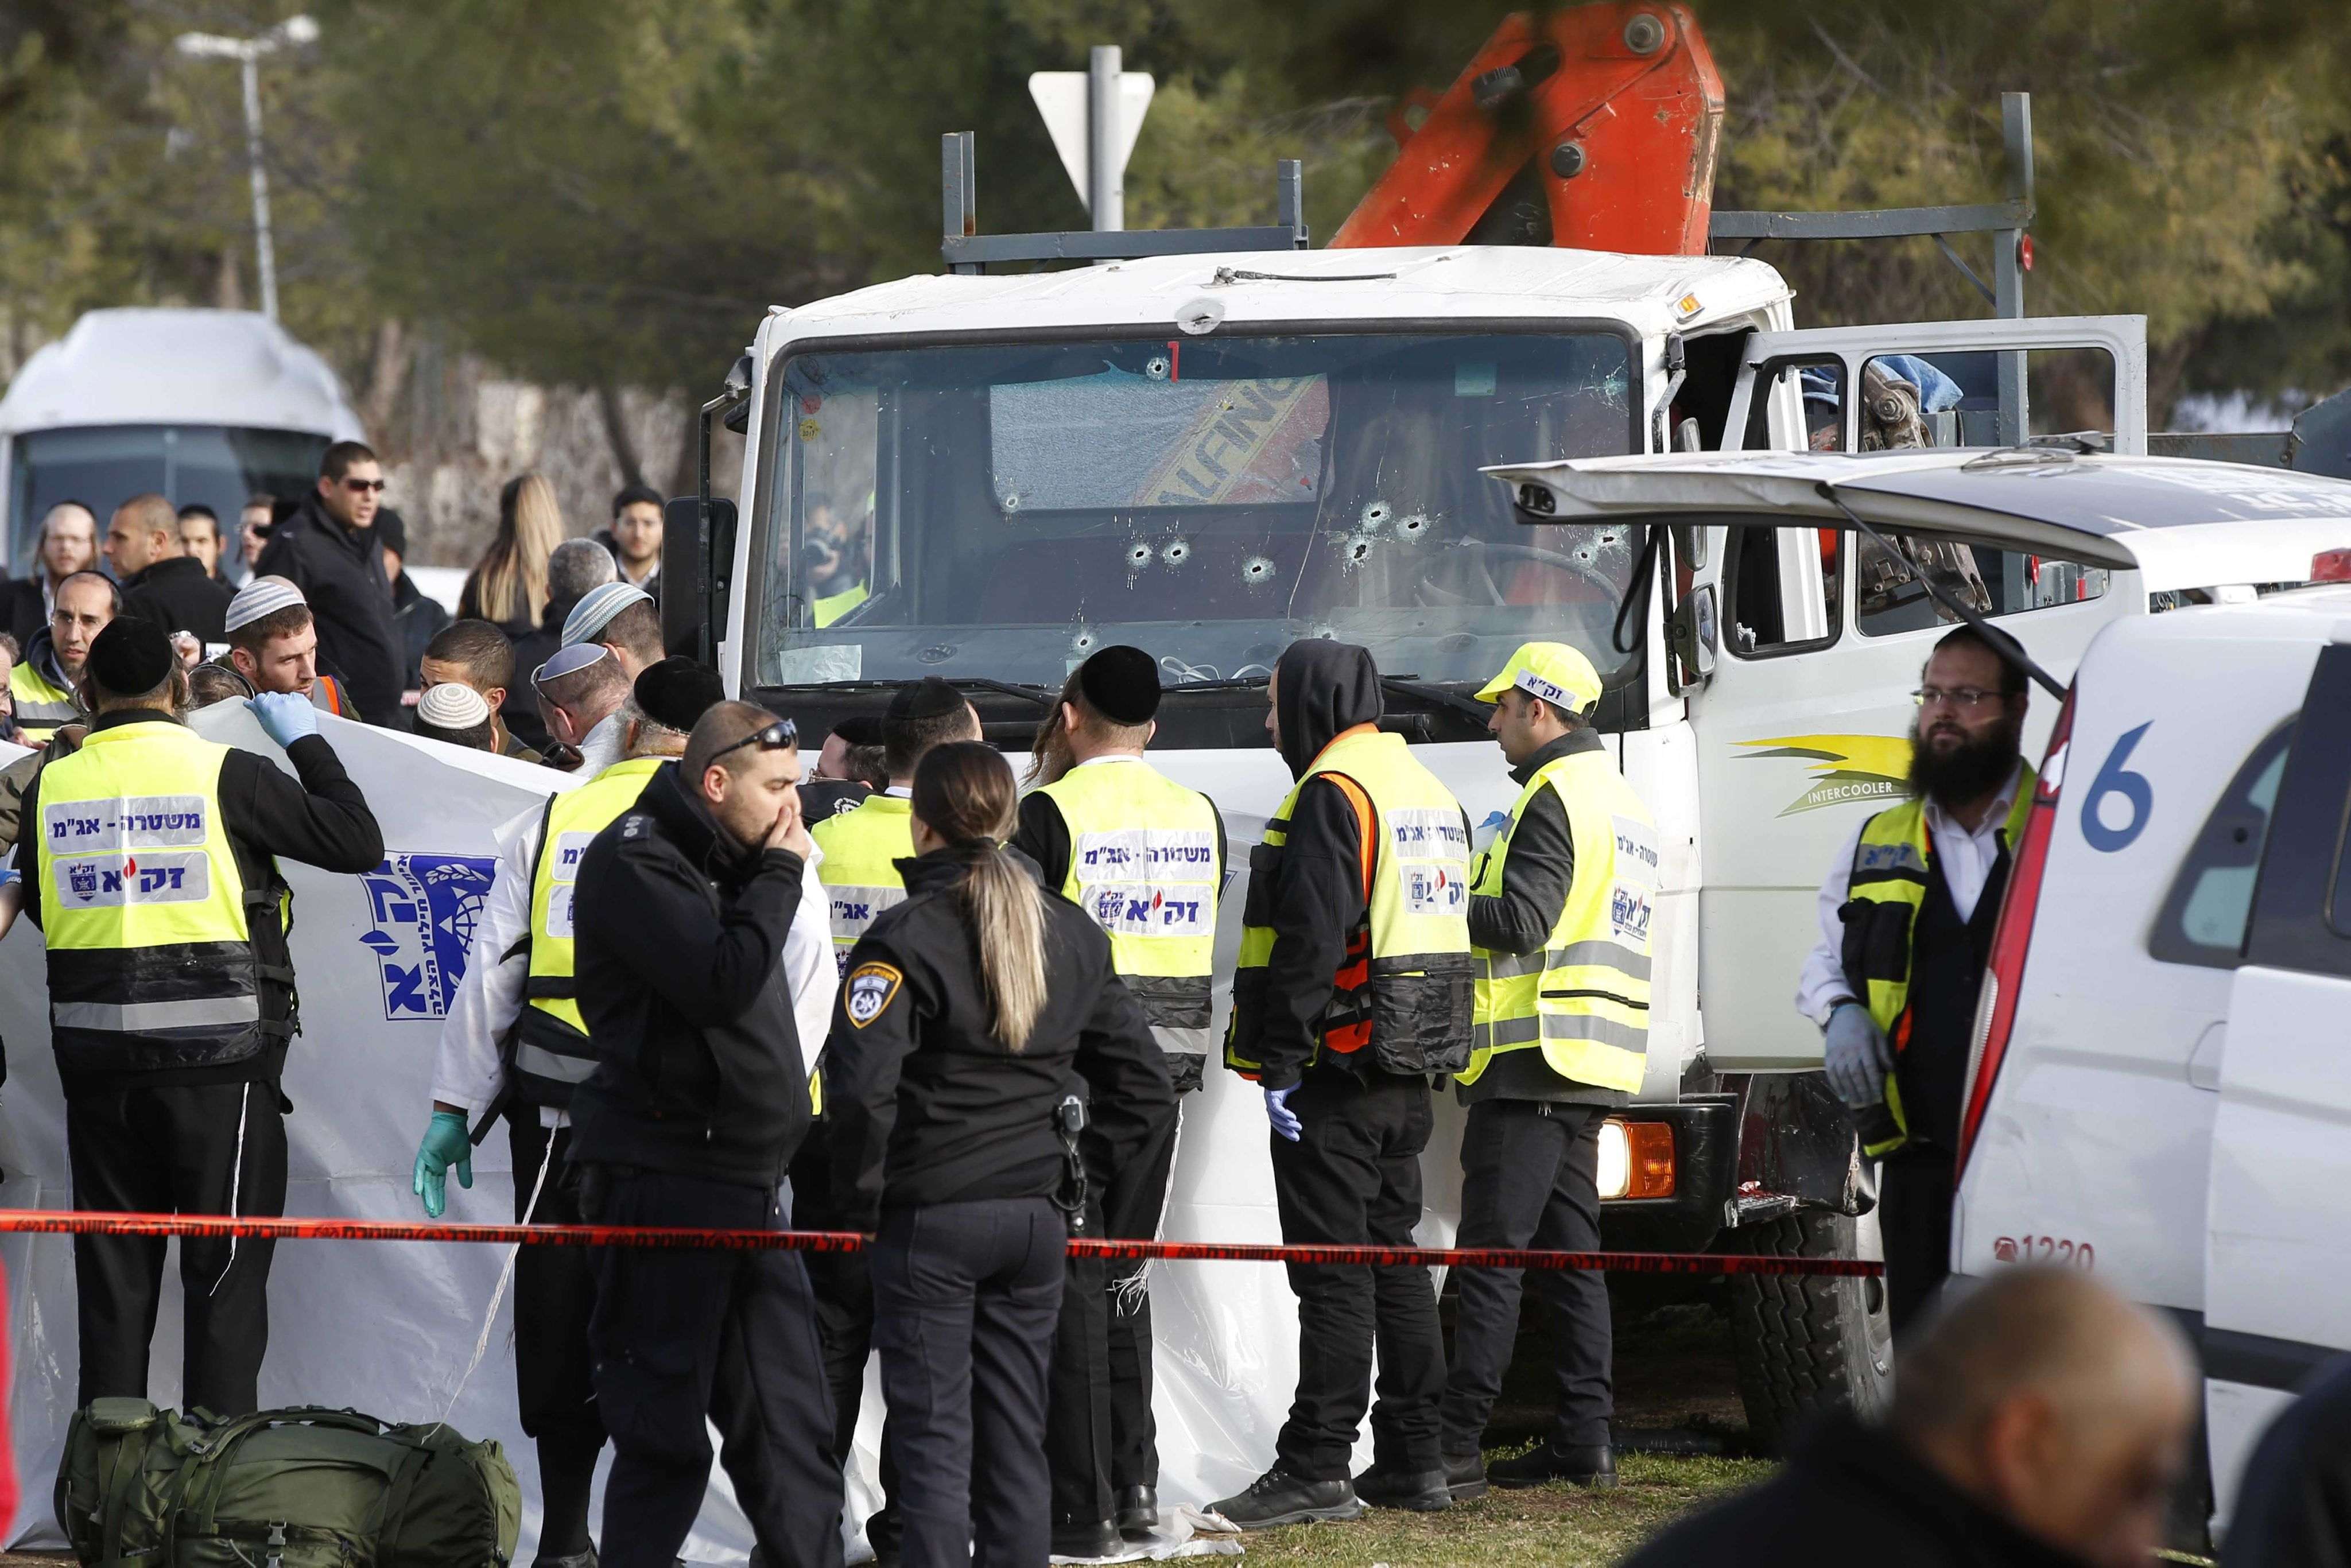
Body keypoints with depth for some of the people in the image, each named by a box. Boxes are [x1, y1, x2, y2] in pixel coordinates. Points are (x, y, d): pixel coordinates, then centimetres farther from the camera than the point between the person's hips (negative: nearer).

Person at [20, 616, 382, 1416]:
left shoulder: (51, 788, 2)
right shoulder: (224, 774, -8)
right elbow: (358, 841, -4)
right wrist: (306, 741, 9)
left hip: (98, 1064, 3)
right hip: (219, 1055, -3)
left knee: (113, 1283, 11)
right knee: (225, 1279, 3)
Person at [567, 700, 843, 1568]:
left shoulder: (728, 863, 17)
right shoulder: (635, 862, -11)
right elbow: (721, 981, -23)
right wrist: (780, 876, -12)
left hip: (747, 1184, 9)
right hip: (663, 1179, -9)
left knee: (791, 1424, 9)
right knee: (665, 1433, -4)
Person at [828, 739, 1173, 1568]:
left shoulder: (904, 939, -13)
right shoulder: (1072, 933, 8)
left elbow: (864, 1086, -23)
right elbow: (1143, 1079, 11)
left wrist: (862, 1197, -10)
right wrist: (1081, 1170, 14)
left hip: (929, 1219, -6)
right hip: (1038, 1219, 6)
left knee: (933, 1439, -1)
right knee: (1016, 1436, 13)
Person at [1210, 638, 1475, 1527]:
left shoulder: (1332, 793, -14)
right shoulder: (1428, 792, 17)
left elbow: (1311, 940, -21)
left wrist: (1280, 1065, -19)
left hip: (1338, 1076, -9)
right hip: (1411, 1072, 9)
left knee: (1331, 1273, -8)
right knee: (1393, 1256, 14)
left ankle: (1315, 1471, -7)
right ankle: (1412, 1458, 16)